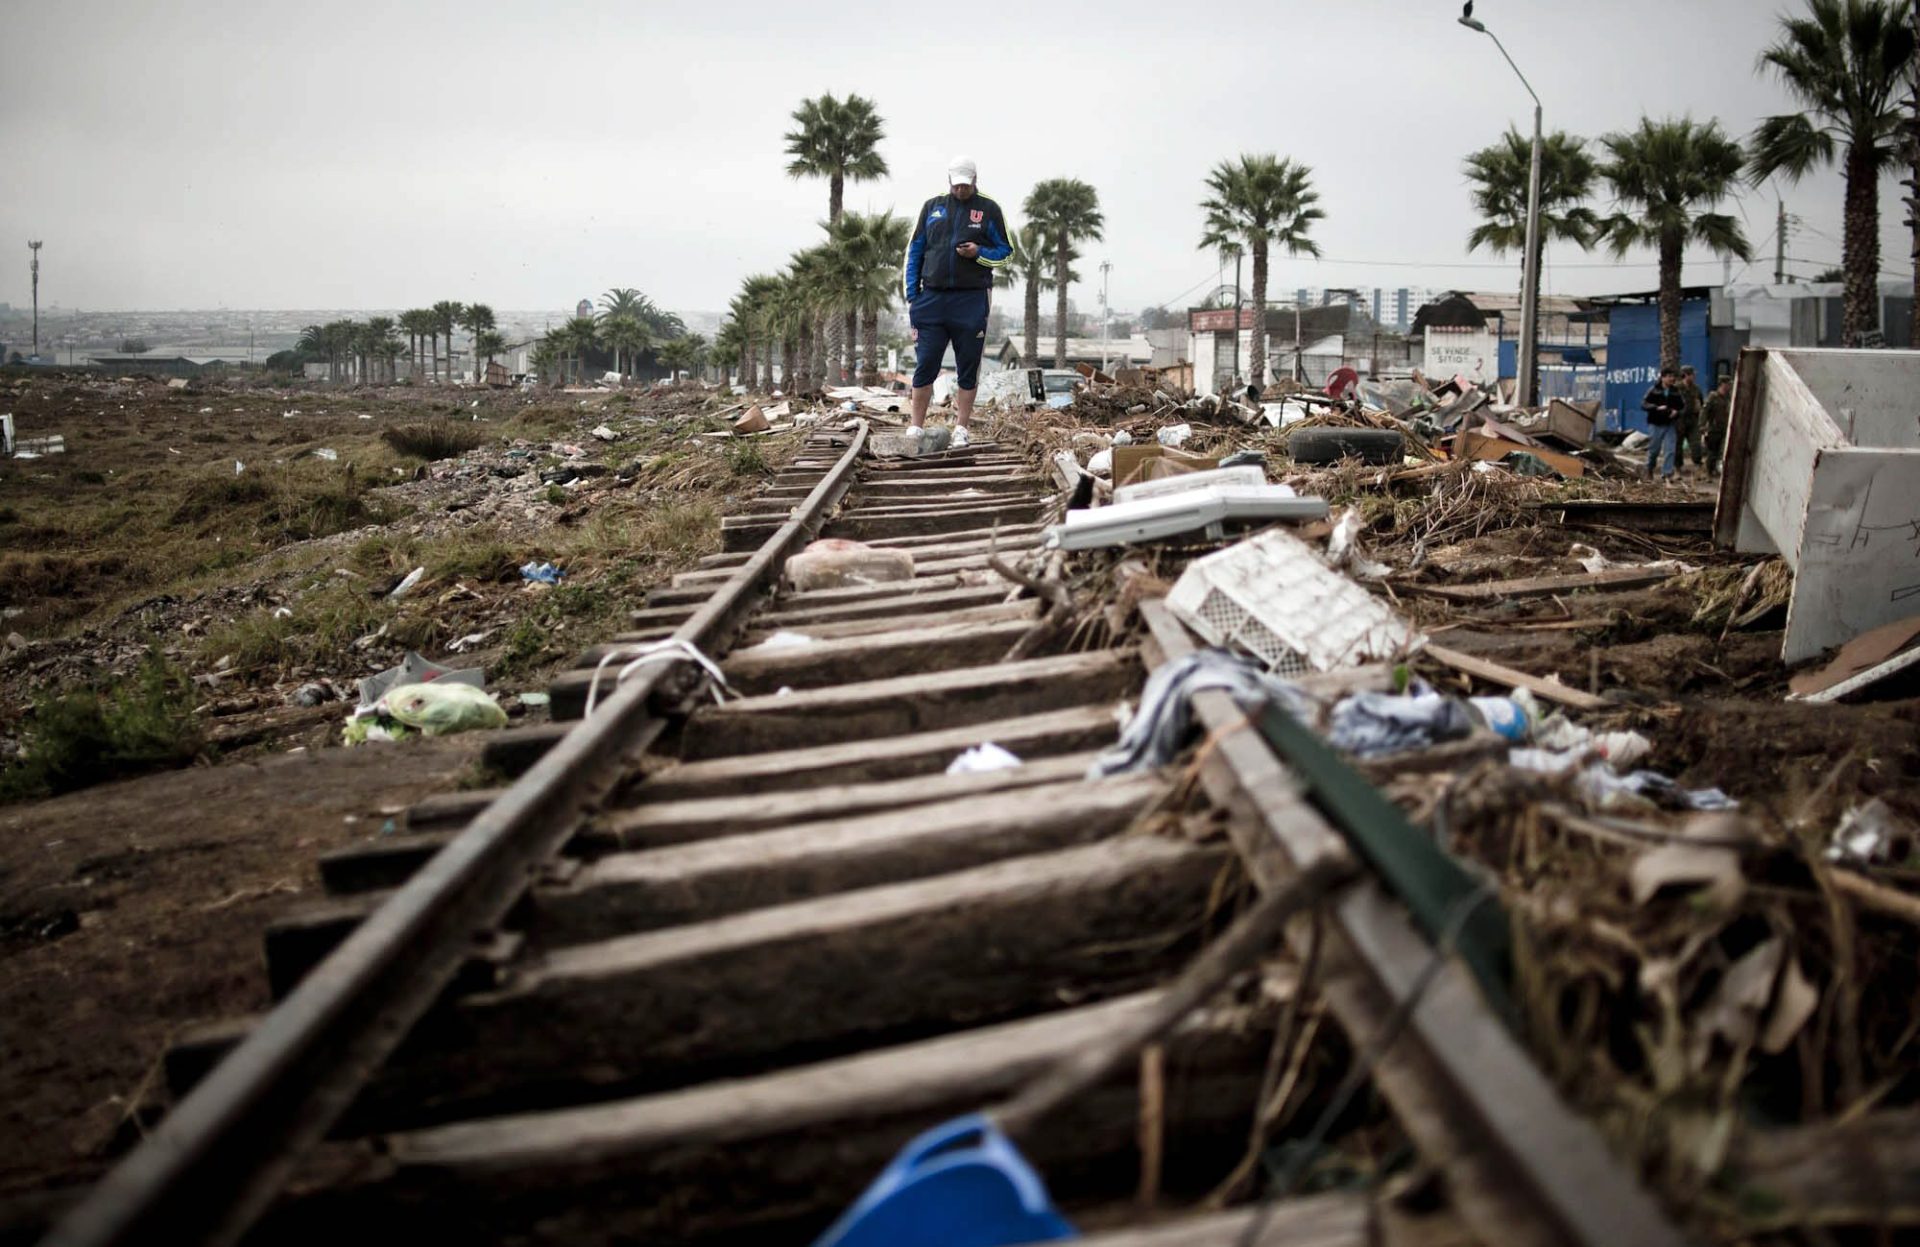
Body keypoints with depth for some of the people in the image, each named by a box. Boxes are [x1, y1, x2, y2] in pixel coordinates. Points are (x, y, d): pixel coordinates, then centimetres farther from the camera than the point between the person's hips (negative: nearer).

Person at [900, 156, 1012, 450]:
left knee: (968, 368, 2)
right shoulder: (932, 207, 11)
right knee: (924, 365, -1)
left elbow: (1005, 250, 7)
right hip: (932, 298, 1)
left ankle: (961, 429, 10)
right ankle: (916, 427, 6)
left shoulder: (989, 209, 5)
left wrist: (979, 253, -13)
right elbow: (915, 251, 12)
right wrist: (912, 295, 5)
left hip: (971, 301, -1)